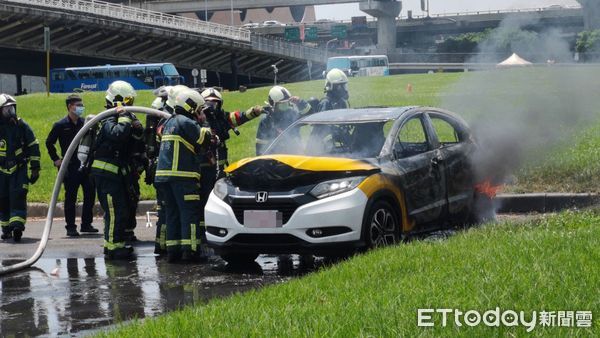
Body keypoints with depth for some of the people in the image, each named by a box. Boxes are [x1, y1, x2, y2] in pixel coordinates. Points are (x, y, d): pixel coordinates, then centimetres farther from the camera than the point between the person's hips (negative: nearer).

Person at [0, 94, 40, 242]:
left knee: (18, 197, -15)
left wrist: (35, 168, 3)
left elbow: (33, 146, 5)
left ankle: (17, 227, -23)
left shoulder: (21, 125, -3)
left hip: (19, 170, -1)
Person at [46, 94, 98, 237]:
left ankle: (86, 224, 17)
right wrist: (56, 159, 4)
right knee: (71, 197, 1)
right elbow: (49, 143, 8)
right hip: (70, 167, -3)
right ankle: (70, 227, 8)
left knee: (90, 194, 4)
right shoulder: (60, 126, -2)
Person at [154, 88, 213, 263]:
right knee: (190, 212, -6)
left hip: (163, 174, 9)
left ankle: (173, 249, 8)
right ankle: (191, 249, -10)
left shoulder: (169, 122, 21)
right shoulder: (186, 122, -7)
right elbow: (203, 140, -8)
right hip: (182, 175, -9)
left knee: (172, 213, 10)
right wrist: (207, 131, 12)